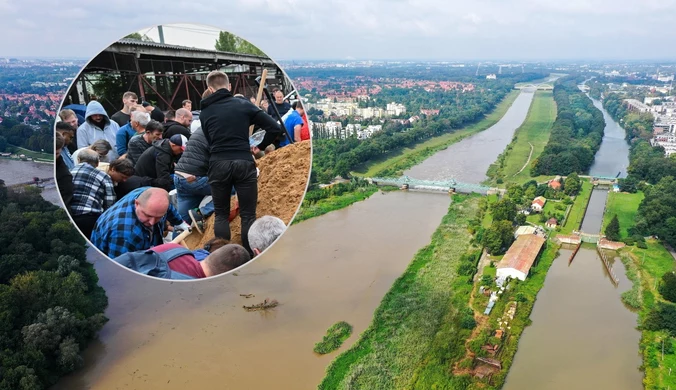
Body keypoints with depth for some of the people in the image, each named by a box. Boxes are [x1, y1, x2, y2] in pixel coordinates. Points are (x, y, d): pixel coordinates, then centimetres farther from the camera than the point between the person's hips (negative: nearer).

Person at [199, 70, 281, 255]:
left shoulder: (205, 113, 11)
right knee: (248, 215, 6)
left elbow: (209, 141, 17)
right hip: (244, 163, -1)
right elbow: (274, 128, 0)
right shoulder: (244, 105, 5)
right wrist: (260, 146, 14)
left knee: (221, 214, 13)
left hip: (218, 165, 2)